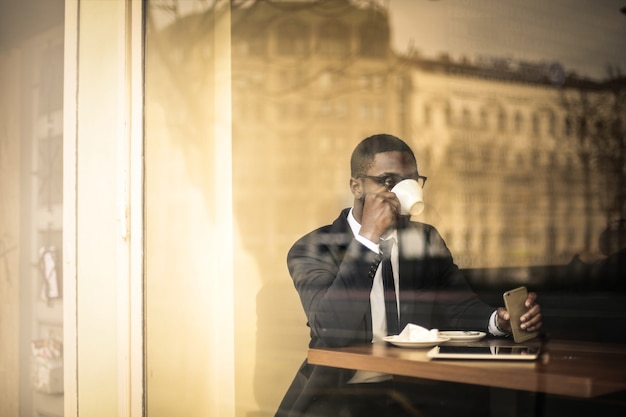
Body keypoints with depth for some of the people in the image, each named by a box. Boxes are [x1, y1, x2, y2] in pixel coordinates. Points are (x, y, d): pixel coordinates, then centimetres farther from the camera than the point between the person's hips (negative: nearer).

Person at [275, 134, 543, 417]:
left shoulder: (427, 239, 13)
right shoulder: (312, 249, -4)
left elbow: (459, 306, 7)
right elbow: (332, 330, -19)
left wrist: (499, 319, -15)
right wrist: (368, 238, -20)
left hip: (419, 389, 4)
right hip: (343, 392, -4)